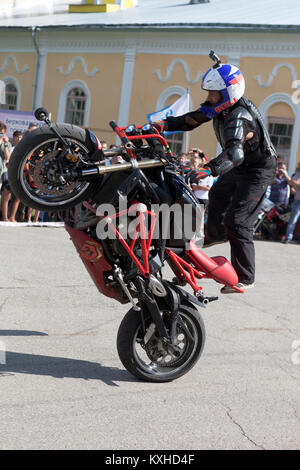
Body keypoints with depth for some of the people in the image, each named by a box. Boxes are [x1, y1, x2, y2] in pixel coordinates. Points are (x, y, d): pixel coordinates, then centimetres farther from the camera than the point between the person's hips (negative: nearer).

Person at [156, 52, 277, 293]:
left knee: (236, 221, -20)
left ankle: (245, 277, -14)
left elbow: (234, 152, -53)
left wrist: (209, 169, -66)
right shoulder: (221, 106, -8)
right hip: (238, 167, 10)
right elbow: (193, 119, 2)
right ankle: (215, 234, 63)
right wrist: (165, 124, -11)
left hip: (258, 169, -10)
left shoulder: (240, 118, -37)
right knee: (216, 197, 32)